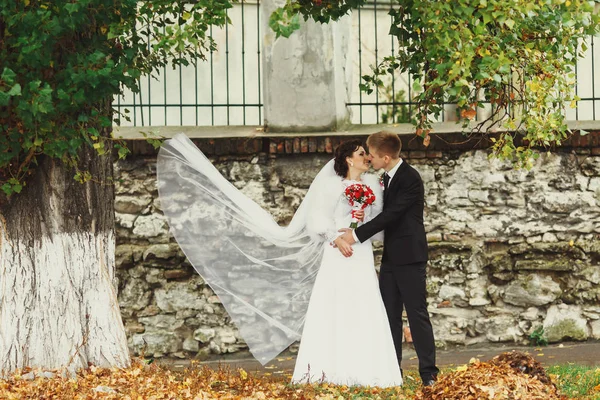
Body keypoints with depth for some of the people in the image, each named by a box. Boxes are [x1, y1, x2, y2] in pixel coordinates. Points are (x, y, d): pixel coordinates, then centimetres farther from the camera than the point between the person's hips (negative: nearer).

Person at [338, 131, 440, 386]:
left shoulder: (410, 178, -17)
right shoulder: (387, 177, 11)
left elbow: (391, 214, -21)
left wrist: (357, 235, -20)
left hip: (410, 258, -8)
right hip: (390, 258, 8)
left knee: (417, 314, -7)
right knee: (390, 315, 8)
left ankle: (428, 373, -4)